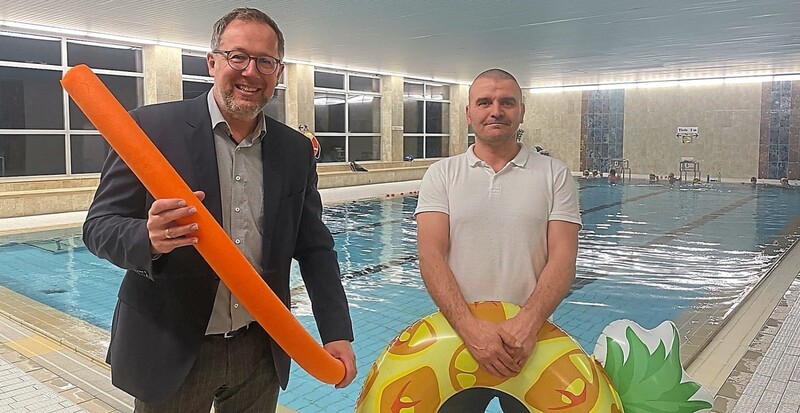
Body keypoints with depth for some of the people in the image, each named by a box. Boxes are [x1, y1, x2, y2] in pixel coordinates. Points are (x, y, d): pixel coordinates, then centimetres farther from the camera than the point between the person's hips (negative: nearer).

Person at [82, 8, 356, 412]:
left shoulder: (297, 150, 2)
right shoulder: (152, 127, -9)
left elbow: (314, 247, 5)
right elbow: (99, 225, -7)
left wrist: (337, 333, -2)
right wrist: (150, 238, -29)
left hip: (261, 349, 4)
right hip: (171, 350, -3)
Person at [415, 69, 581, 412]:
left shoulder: (554, 174, 1)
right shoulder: (442, 174, 0)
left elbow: (562, 259, -7)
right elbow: (431, 257, -10)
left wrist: (528, 323, -23)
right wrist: (471, 329, -23)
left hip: (530, 337, 0)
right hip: (458, 333, 0)